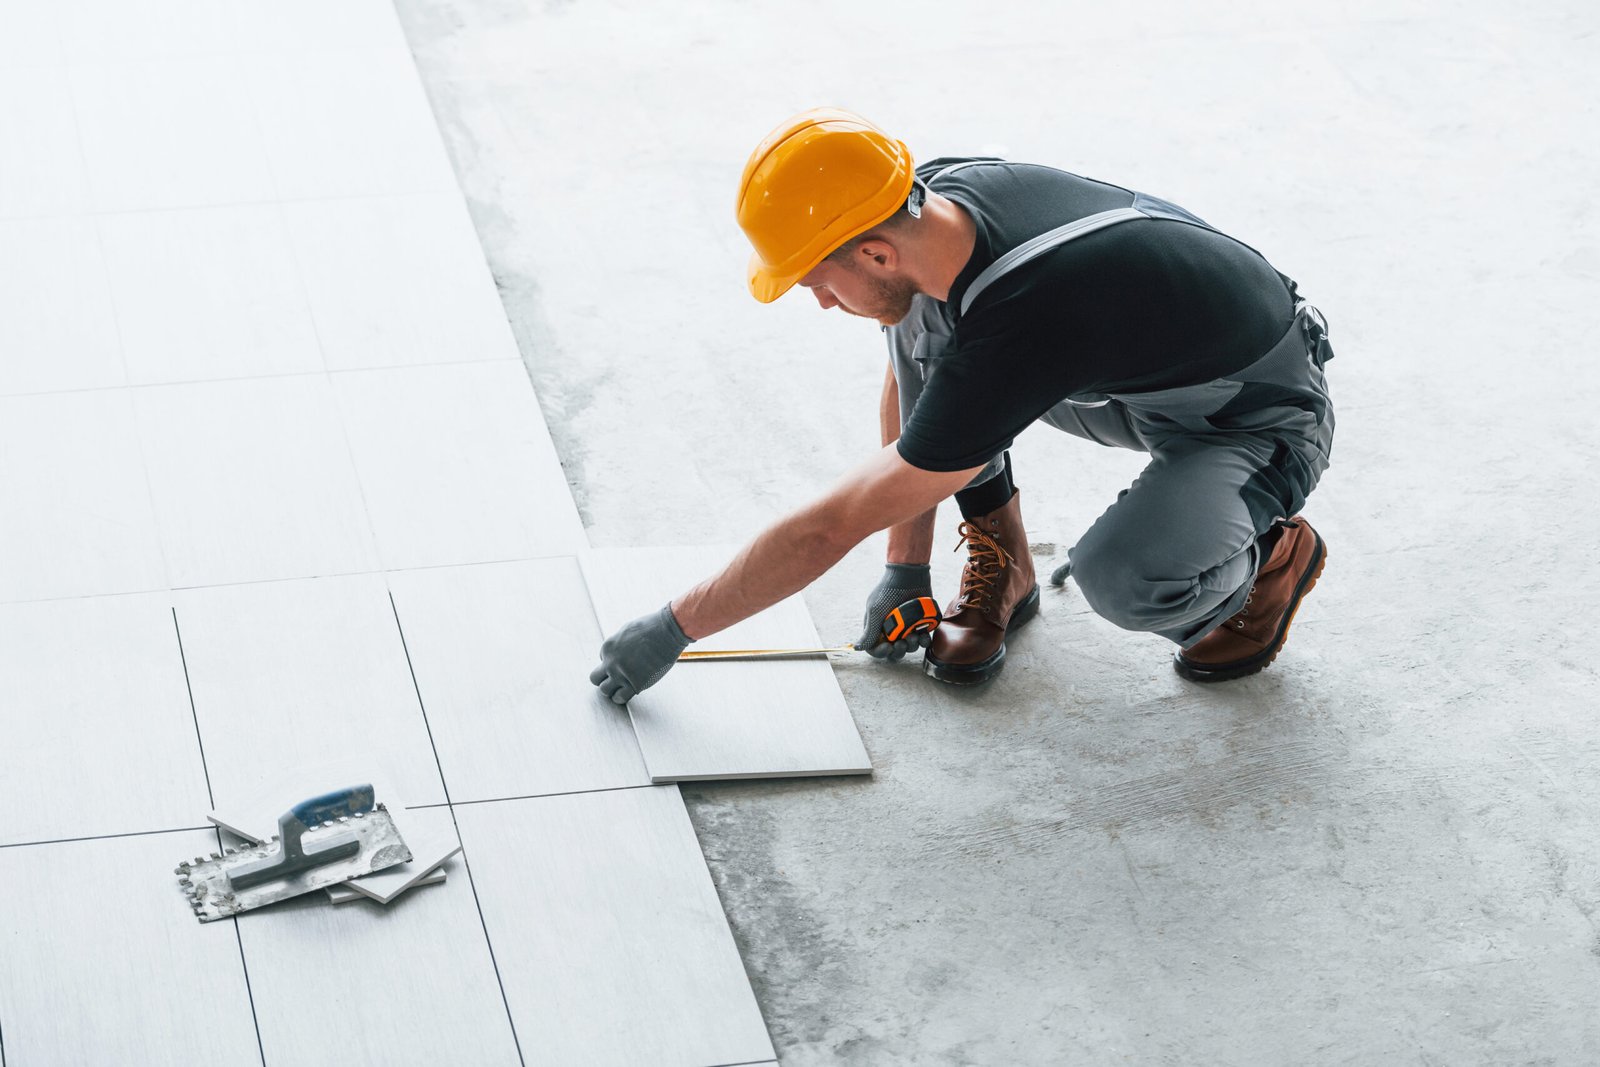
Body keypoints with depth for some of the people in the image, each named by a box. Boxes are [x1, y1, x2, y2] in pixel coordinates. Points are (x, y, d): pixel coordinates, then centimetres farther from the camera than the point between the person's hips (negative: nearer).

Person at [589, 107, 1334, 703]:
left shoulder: (1012, 333, -39)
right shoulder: (937, 192, -16)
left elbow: (829, 531, -31)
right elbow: (911, 380, 5)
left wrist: (673, 630, -22)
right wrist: (905, 568, 5)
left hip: (1267, 420, -8)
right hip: (1140, 377, 8)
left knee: (1121, 576, -35)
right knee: (920, 320, -7)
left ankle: (1271, 557, -1)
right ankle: (1000, 563, 8)